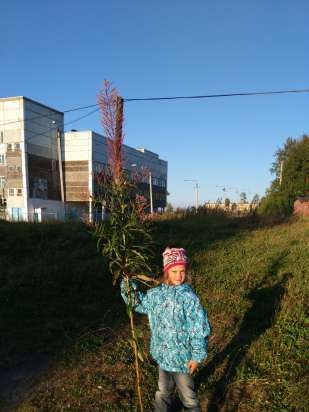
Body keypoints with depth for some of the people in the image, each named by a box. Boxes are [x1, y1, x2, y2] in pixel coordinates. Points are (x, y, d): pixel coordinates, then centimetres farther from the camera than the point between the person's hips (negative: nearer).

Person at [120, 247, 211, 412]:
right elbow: (139, 302, 11)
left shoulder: (189, 297, -22)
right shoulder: (157, 293, -6)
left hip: (182, 355, -5)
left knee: (186, 391, 17)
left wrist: (197, 356, -15)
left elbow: (199, 330, -19)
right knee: (164, 389, 28)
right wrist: (129, 286, -3)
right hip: (162, 353, 5)